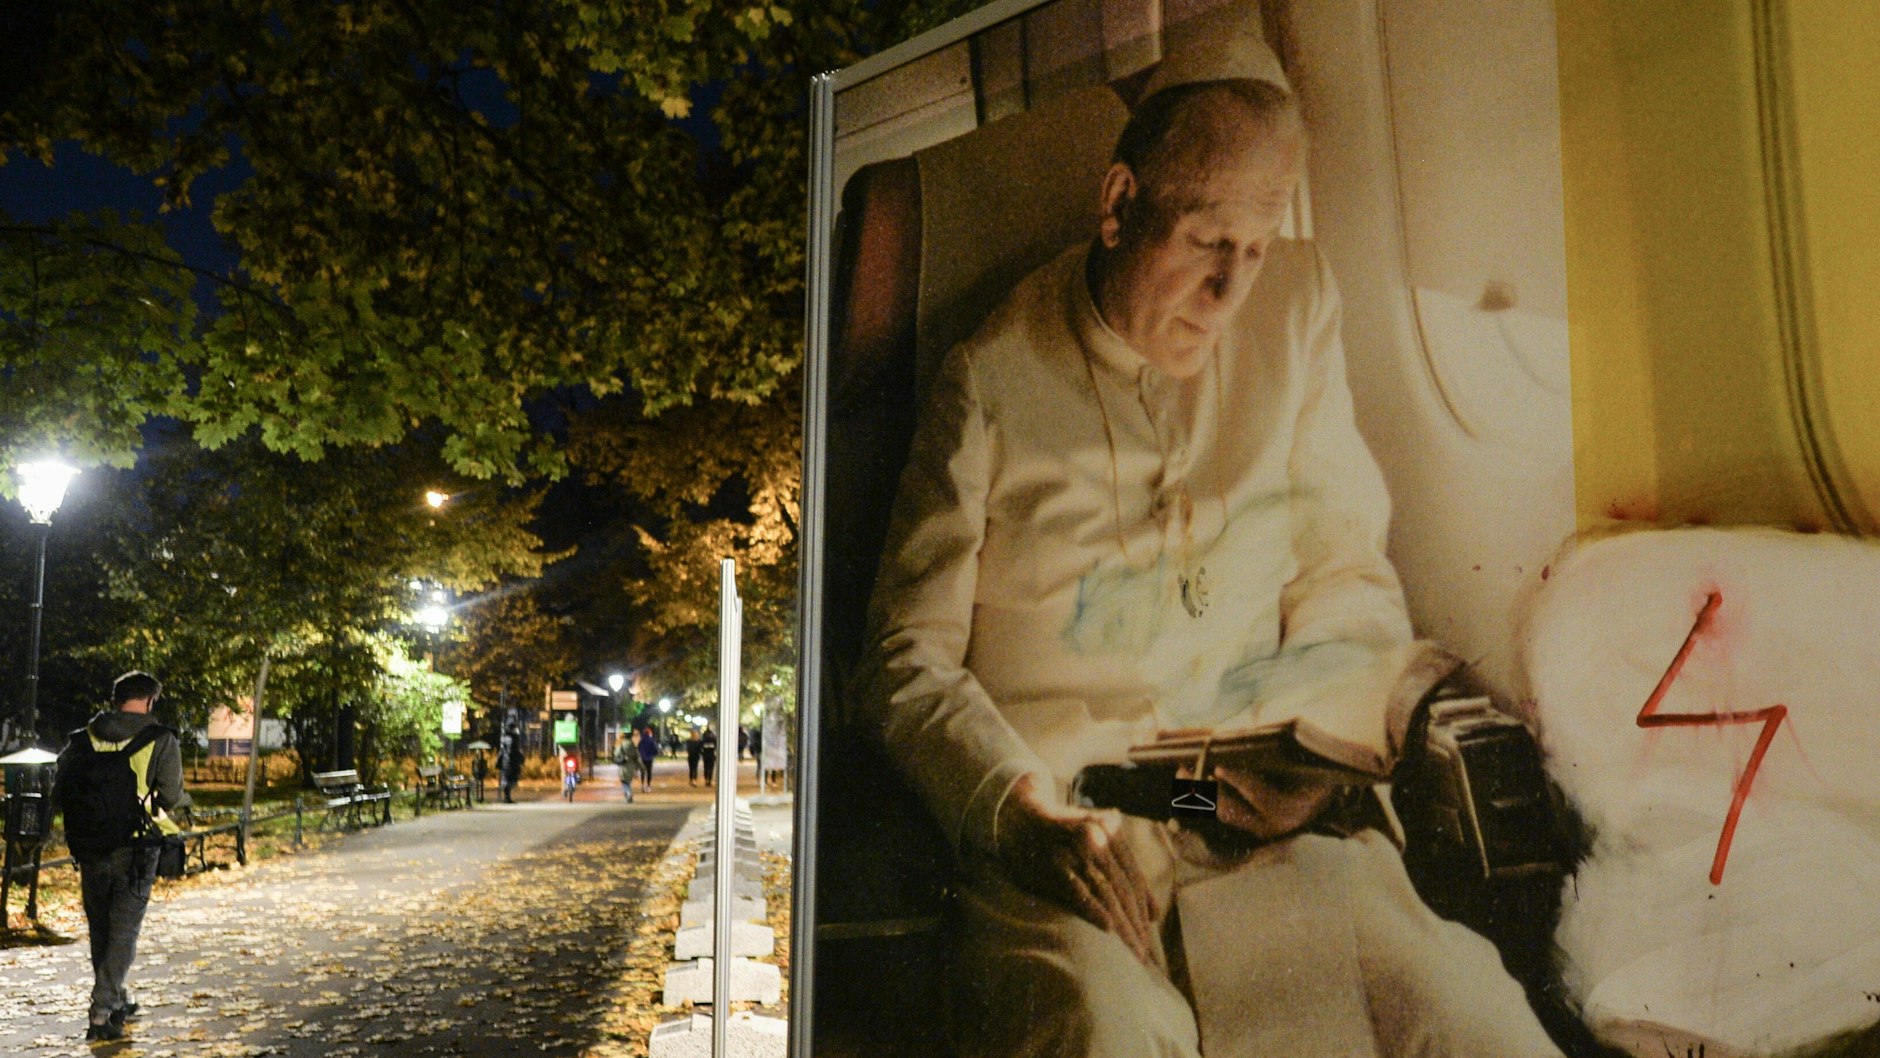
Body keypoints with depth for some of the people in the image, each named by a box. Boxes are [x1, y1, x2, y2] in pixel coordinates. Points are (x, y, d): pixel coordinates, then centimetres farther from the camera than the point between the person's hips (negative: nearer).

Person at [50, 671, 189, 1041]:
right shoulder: (159, 740, -6)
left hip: (90, 852, 4)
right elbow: (171, 796, -8)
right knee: (124, 931, 2)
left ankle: (118, 1000, 32)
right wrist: (183, 799, 14)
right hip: (135, 850, -4)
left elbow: (59, 794, 5)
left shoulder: (81, 740, 5)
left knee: (100, 930, 18)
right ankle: (101, 1012, -6)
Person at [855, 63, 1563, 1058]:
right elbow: (908, 655, 0)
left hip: (1267, 816, 3)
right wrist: (1024, 810, -17)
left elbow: (1349, 573, 12)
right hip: (1056, 818, -3)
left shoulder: (1298, 303, 10)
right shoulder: (993, 378, 0)